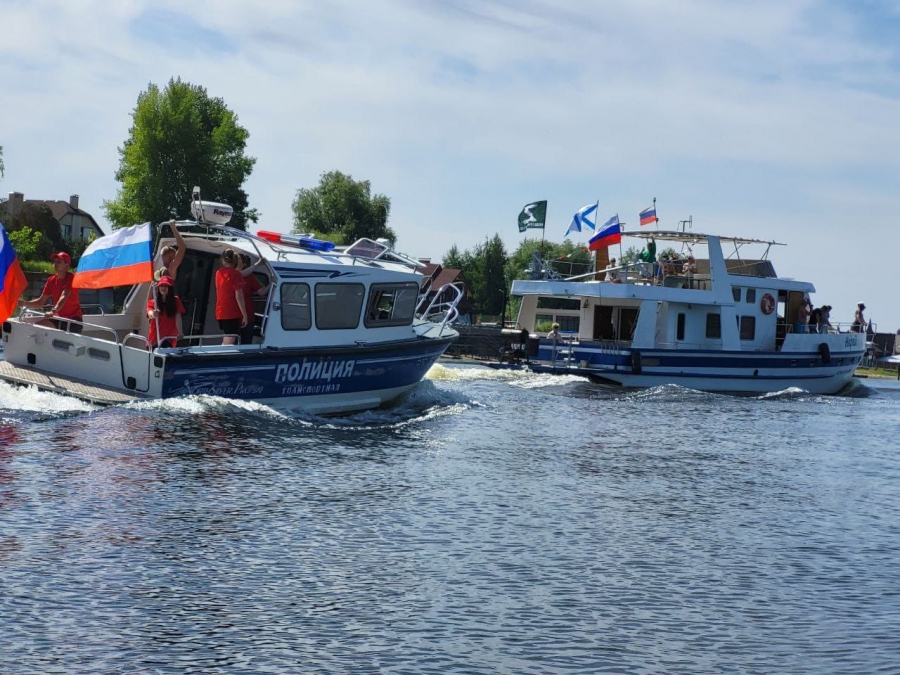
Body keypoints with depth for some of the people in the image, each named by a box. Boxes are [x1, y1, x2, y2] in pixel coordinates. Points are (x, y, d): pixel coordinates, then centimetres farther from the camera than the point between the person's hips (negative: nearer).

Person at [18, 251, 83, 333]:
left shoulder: (71, 278, -14)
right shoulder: (51, 280, 5)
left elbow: (64, 297, -31)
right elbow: (41, 301, 7)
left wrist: (53, 311, -47)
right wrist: (25, 303, -11)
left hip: (73, 318, -6)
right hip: (59, 318, 6)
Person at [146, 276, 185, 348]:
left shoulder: (175, 301, 6)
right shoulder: (152, 302, 5)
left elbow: (178, 317, -4)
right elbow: (149, 313, -15)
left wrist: (180, 332, -20)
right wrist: (153, 314, -41)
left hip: (169, 339, -1)